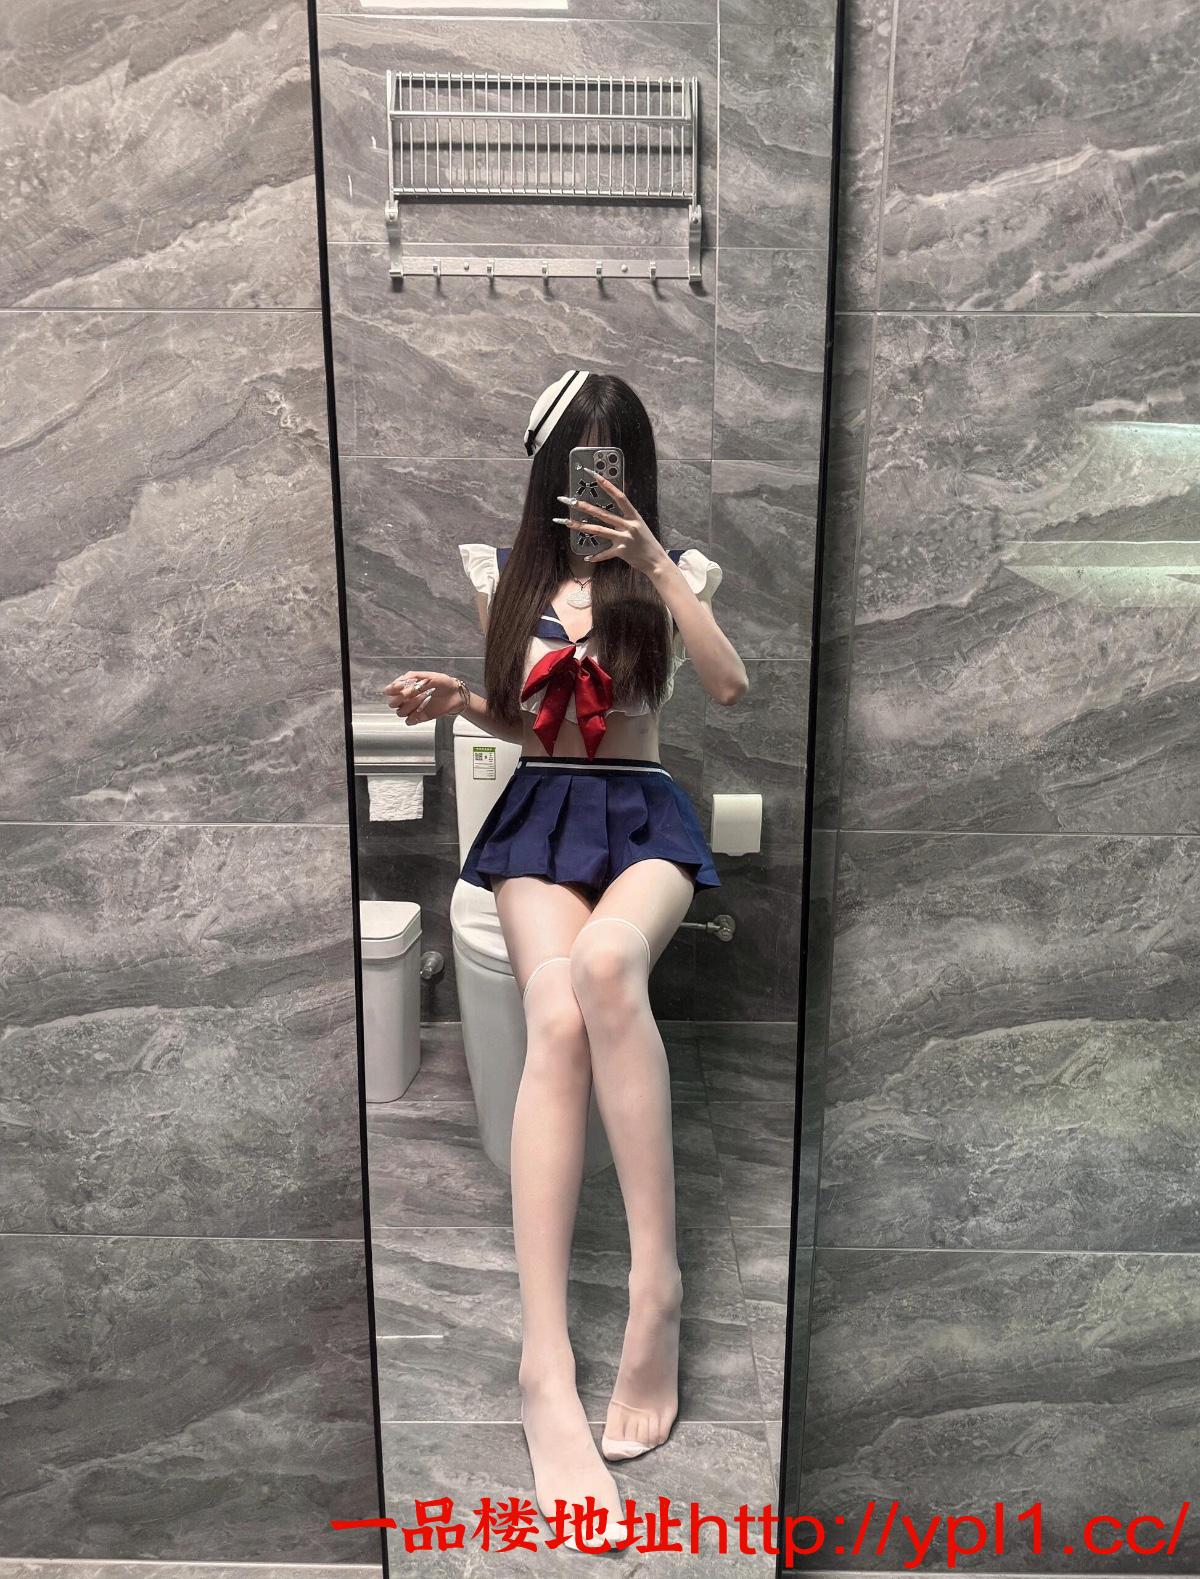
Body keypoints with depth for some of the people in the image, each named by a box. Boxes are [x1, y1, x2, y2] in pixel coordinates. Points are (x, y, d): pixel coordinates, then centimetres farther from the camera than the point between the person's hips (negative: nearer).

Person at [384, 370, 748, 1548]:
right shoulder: (504, 573, 14)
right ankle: (545, 1363, -35)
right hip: (537, 815, 1)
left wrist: (652, 558, -14)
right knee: (558, 1019, -31)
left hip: (643, 815, 0)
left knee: (606, 963, -39)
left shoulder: (678, 571, 10)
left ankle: (657, 1286, -31)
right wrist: (454, 700, -2)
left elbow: (729, 686, -8)